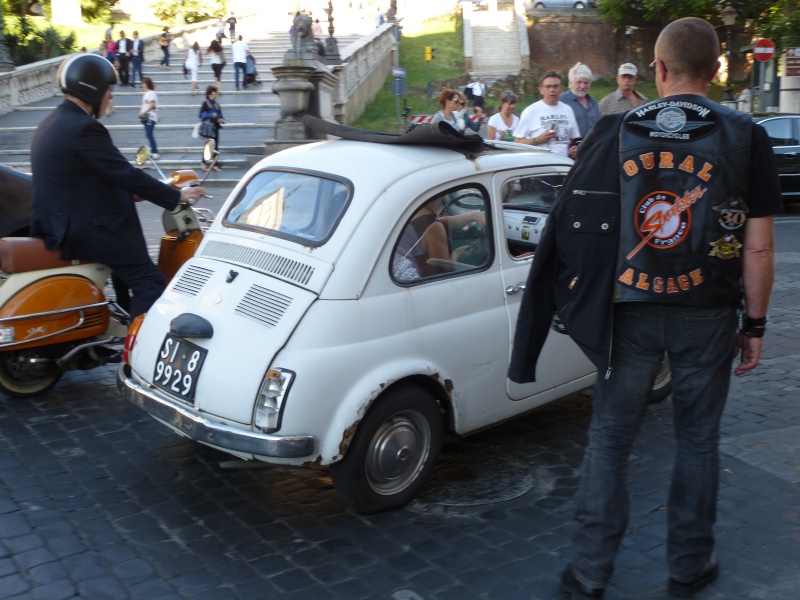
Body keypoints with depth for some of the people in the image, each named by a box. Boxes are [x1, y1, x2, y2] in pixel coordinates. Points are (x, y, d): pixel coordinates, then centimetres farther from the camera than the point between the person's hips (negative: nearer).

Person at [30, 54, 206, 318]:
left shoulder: (53, 123, 12)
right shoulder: (84, 128, -20)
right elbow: (127, 175, -19)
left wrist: (131, 192, 22)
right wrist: (177, 196, -9)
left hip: (60, 222, 11)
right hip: (85, 230, -11)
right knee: (150, 284, -8)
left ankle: (128, 315, 36)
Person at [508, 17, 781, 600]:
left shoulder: (614, 132, -2)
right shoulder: (746, 138, -4)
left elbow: (573, 228, -1)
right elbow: (759, 248, -5)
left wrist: (587, 303, 10)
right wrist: (755, 323, 5)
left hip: (629, 312, 0)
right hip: (707, 315, 0)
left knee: (610, 437, 11)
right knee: (697, 438, 15)